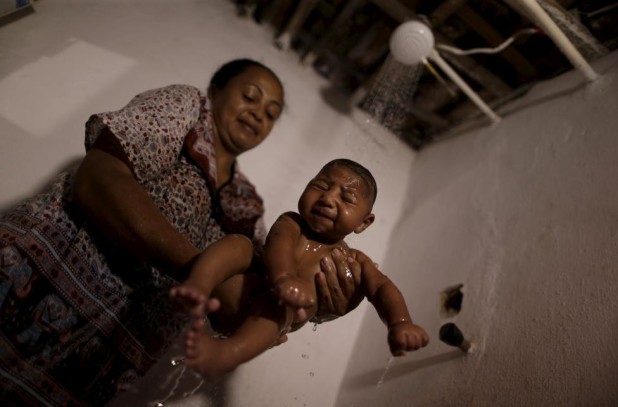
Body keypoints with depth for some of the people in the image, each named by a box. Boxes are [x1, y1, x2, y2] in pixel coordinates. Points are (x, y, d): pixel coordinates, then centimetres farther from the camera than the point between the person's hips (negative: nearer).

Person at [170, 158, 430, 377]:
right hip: (236, 294, 1)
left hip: (266, 314, -1)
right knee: (239, 243, -21)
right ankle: (198, 290, -44)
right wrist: (284, 278, -46)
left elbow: (382, 288, -11)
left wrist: (400, 323, -35)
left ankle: (223, 355, -54)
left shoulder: (353, 261, 2)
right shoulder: (291, 223, 0)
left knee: (278, 306, -35)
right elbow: (278, 246, -21)